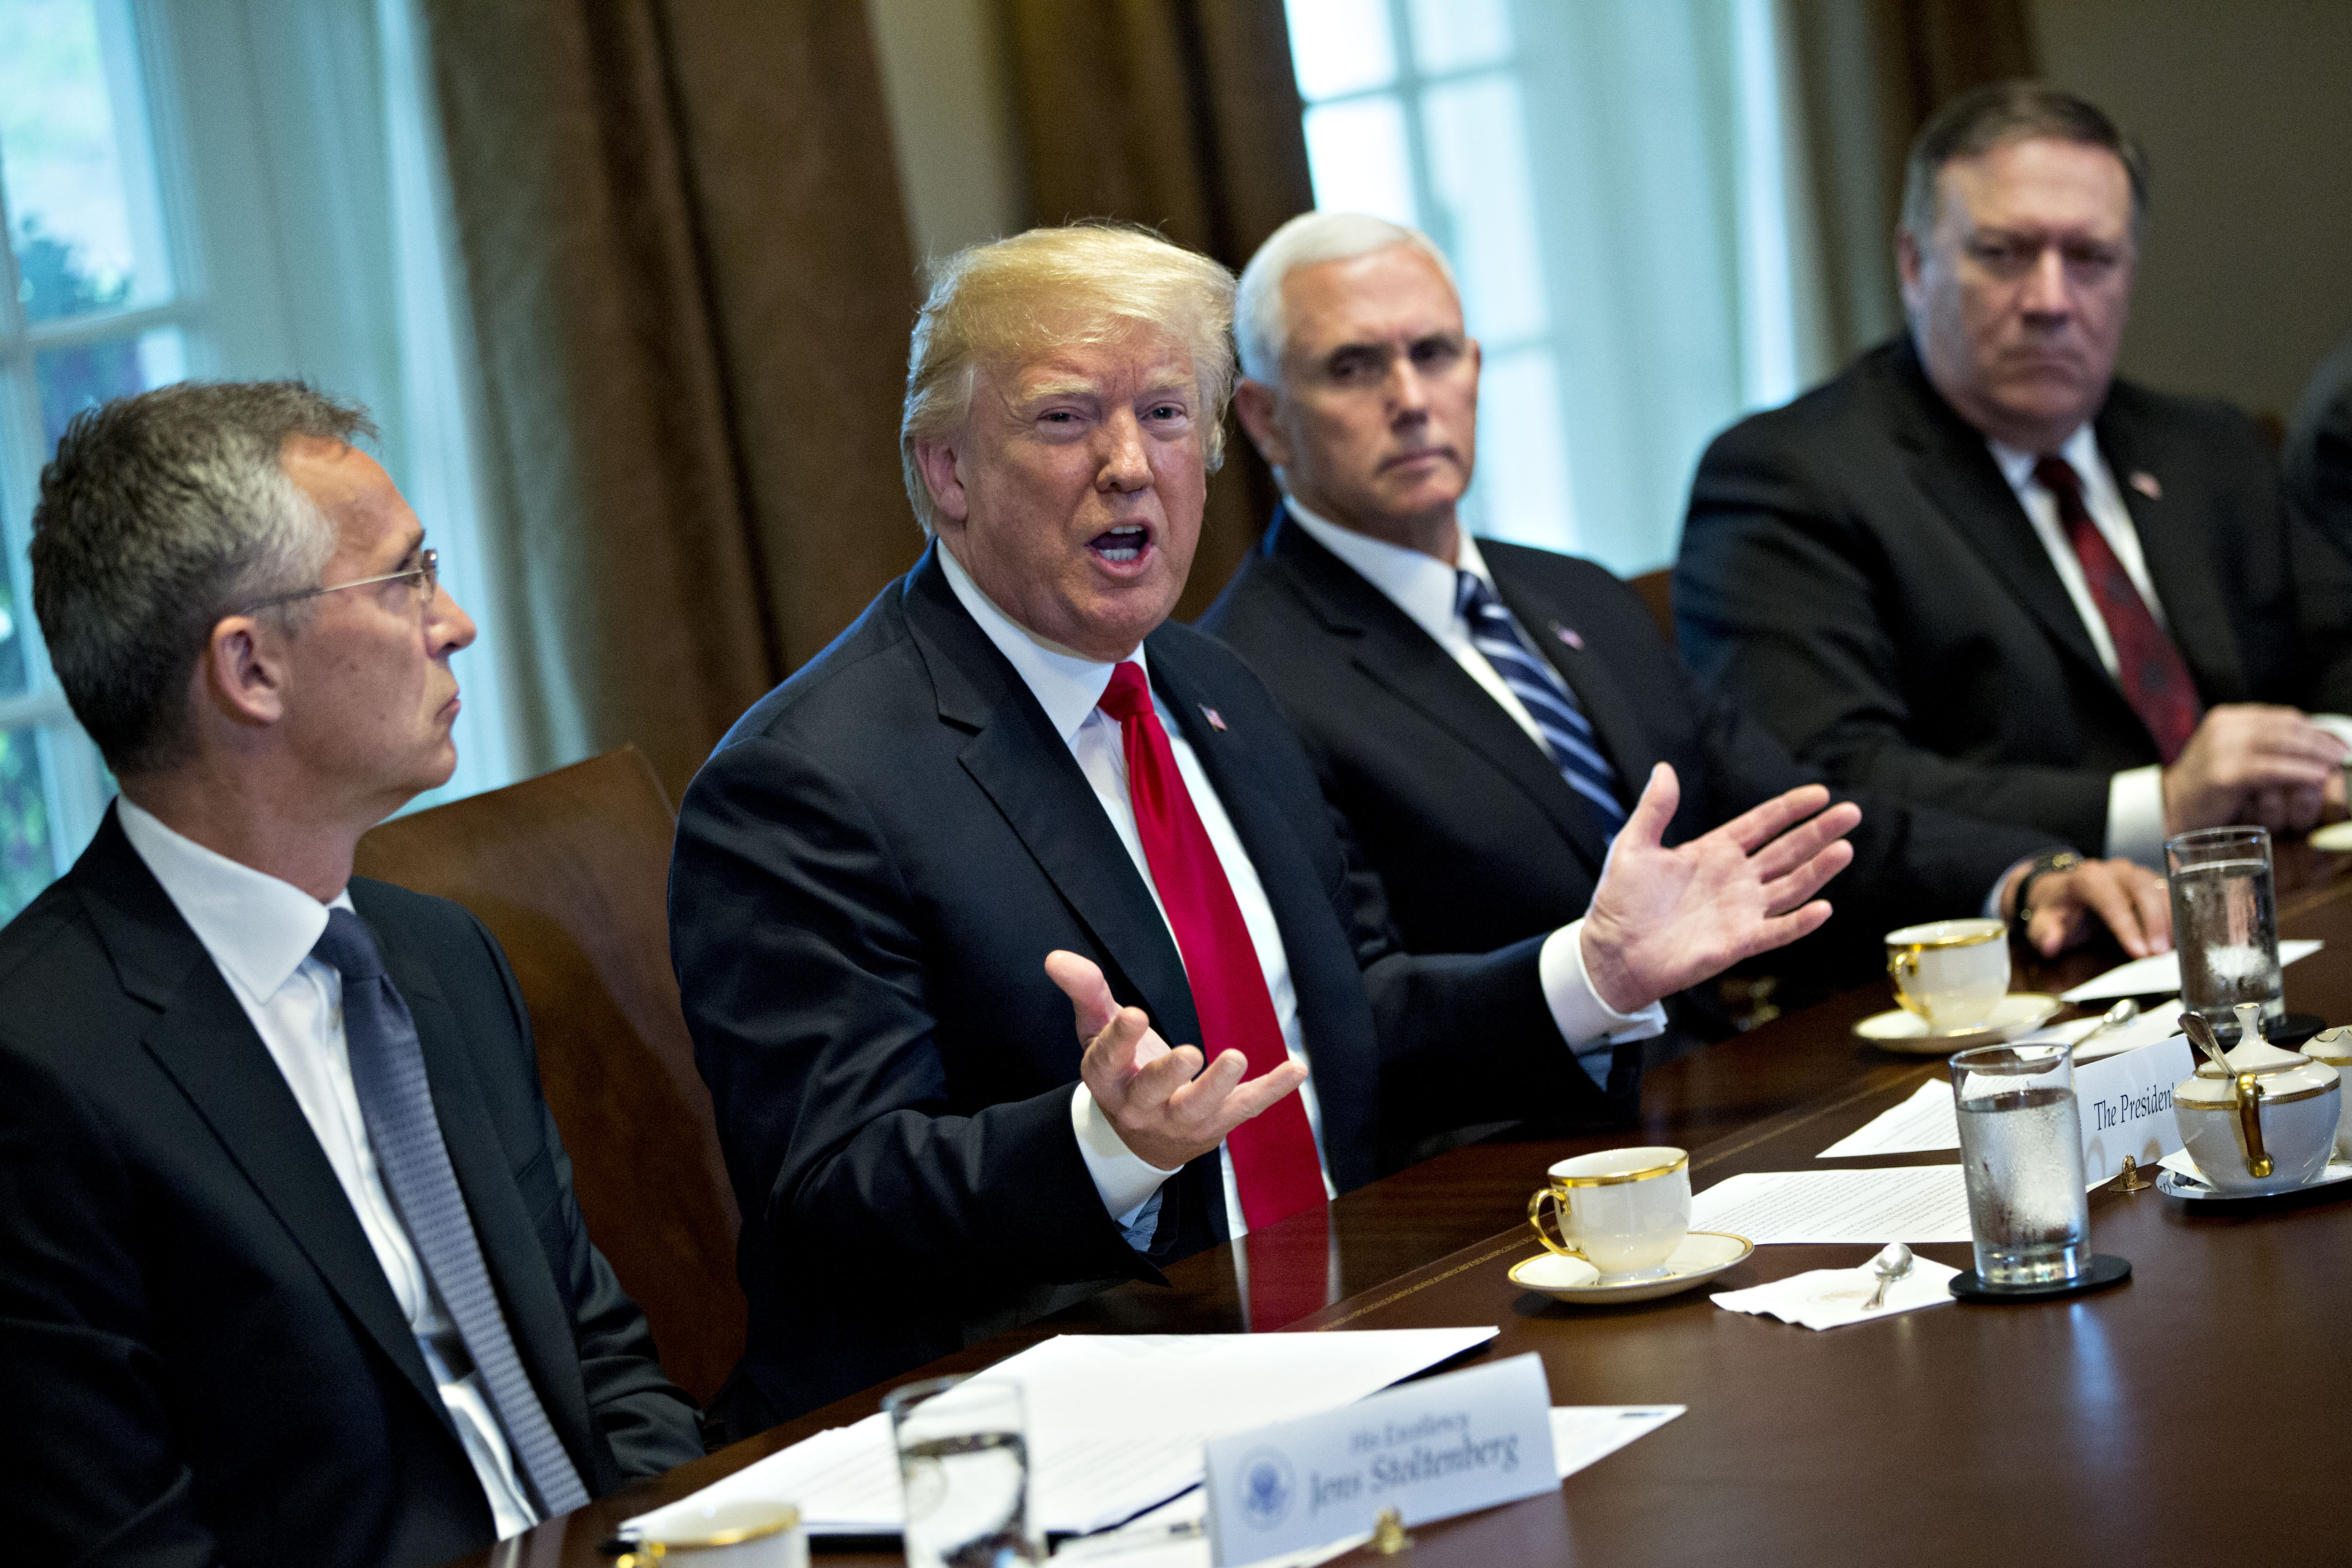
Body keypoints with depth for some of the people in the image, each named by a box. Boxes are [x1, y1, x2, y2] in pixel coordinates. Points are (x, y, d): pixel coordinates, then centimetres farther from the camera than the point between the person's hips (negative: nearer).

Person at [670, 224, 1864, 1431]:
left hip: (1333, 1360, 8)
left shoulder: (1209, 692, 17)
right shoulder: (800, 789, -11)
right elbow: (831, 1214, -18)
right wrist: (1105, 1144, -35)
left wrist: (1599, 971, 5)